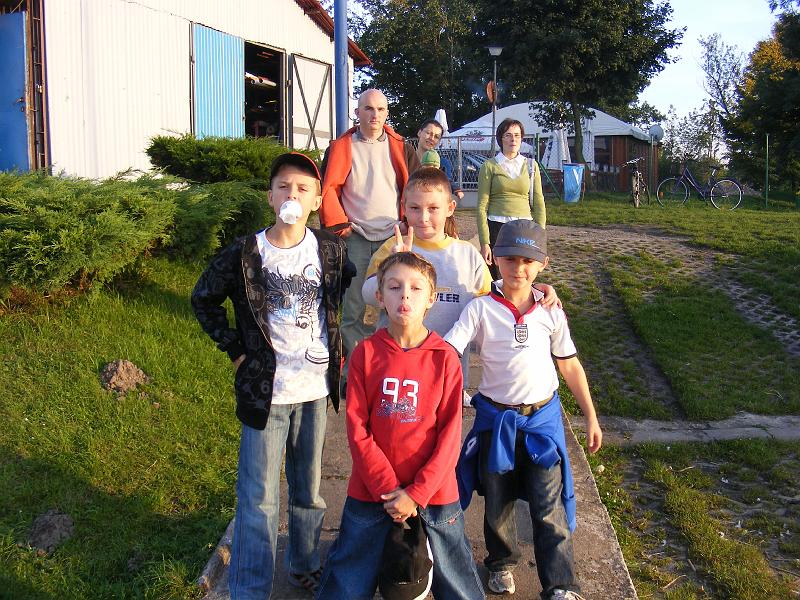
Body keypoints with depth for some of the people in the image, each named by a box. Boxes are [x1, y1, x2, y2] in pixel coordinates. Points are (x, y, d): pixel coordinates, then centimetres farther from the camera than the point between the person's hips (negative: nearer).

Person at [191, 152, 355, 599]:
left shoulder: (332, 250, -2)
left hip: (316, 388, 3)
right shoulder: (245, 254, -8)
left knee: (309, 488, 19)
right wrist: (235, 350, -1)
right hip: (265, 391, -2)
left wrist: (336, 349, 5)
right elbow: (203, 300, 4)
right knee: (260, 498, 4)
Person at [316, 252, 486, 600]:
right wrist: (387, 487, -11)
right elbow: (357, 428, -5)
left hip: (434, 493, 0)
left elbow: (450, 434, -6)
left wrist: (417, 493, -13)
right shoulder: (366, 352, -4)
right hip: (370, 492, 1)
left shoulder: (445, 358, -5)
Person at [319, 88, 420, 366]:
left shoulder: (399, 147, 11)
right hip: (355, 239, -1)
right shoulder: (341, 147, 6)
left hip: (393, 237, 1)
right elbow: (328, 189, 2)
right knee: (353, 307, -2)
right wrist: (340, 225, -5)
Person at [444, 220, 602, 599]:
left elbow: (570, 365, 6)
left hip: (543, 417, 0)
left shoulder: (550, 311, -2)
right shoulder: (480, 309, -8)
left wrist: (590, 417, 9)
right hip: (496, 418, 0)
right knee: (497, 501, 17)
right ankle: (501, 562, 41)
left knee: (549, 507, -1)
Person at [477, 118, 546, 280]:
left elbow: (538, 204, 10)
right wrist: (484, 243, -8)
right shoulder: (489, 166, 3)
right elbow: (482, 206, -1)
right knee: (496, 281, -1)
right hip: (496, 228, -2)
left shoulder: (531, 166, 10)